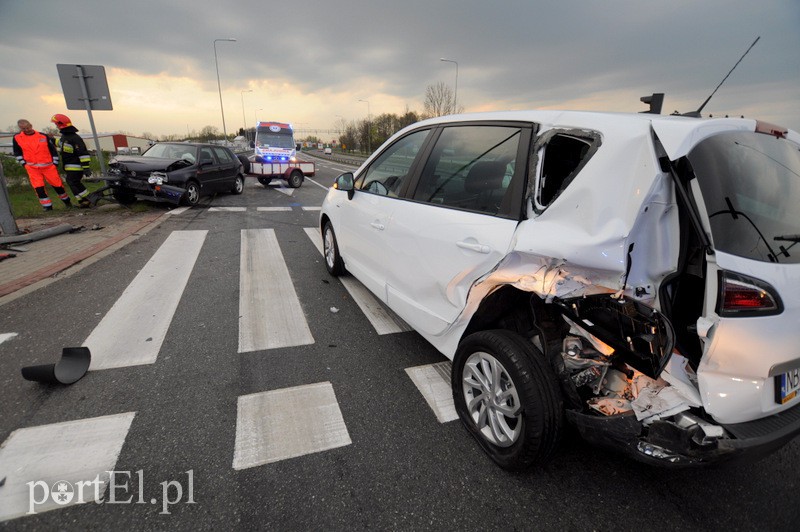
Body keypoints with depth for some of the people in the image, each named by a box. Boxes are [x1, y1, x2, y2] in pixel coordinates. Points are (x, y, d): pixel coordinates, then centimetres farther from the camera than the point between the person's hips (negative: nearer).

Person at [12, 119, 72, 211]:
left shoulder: (43, 136, 1)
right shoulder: (17, 138, 3)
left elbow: (53, 150, 6)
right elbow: (17, 153, 12)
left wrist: (55, 163, 3)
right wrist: (24, 164, 5)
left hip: (48, 166, -1)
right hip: (32, 168, 1)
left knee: (57, 185, 5)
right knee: (39, 188, -5)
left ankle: (67, 202, 25)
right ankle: (48, 207, 3)